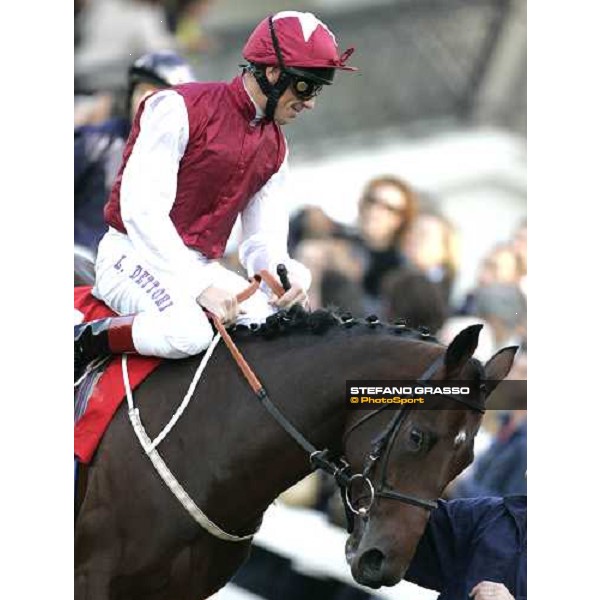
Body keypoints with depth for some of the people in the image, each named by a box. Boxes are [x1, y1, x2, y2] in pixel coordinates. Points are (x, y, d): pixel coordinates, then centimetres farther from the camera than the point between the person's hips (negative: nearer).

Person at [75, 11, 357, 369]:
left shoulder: (275, 149, 13)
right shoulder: (181, 108, -11)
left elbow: (263, 239, 11)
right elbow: (140, 209, -21)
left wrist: (285, 272, -16)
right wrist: (200, 285, -30)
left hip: (203, 268, 7)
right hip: (136, 255, -7)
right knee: (187, 332, -36)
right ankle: (88, 341, -12)